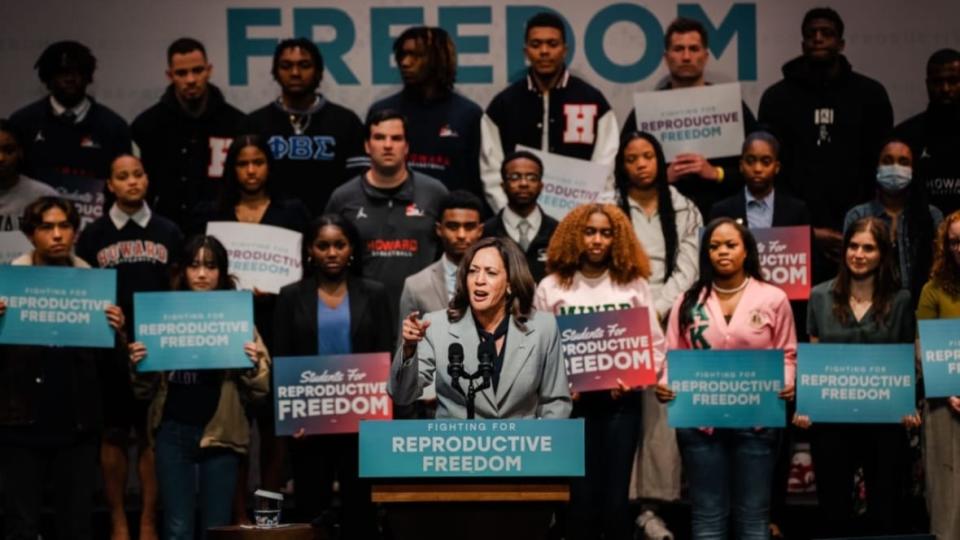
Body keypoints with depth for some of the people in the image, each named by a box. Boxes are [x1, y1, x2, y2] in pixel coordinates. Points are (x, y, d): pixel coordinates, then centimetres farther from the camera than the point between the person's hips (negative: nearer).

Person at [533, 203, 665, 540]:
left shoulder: (634, 285, 7)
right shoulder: (551, 287, 4)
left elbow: (655, 345, 5)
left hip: (622, 401, 1)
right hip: (574, 401, -1)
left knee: (616, 497, 0)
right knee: (581, 497, 0)